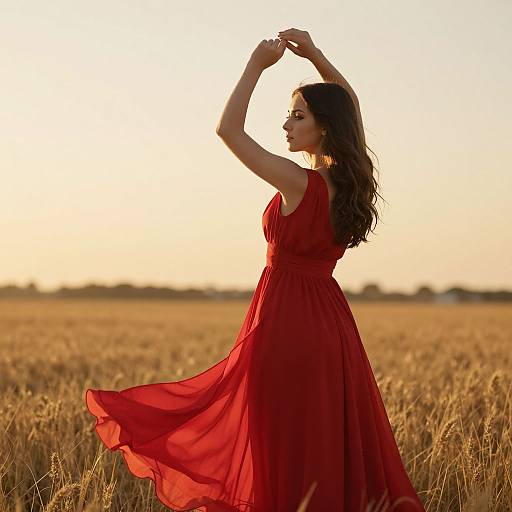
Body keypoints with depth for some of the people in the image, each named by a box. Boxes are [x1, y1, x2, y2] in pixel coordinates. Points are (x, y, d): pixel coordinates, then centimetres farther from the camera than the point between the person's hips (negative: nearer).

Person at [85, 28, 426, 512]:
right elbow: (347, 102, 19)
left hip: (285, 318, -7)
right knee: (335, 445, 12)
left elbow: (228, 129, -13)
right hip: (330, 321, 7)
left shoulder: (299, 182, -17)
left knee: (285, 449, 0)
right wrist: (314, 54, 11)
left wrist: (257, 64, -7)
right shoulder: (348, 179, 2)